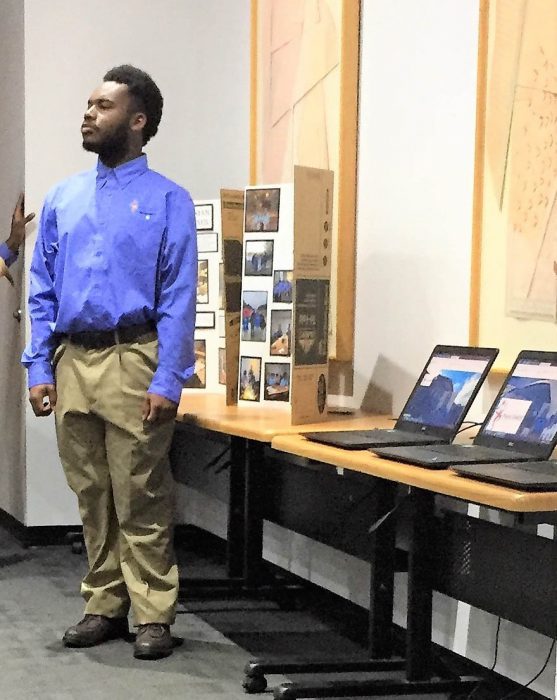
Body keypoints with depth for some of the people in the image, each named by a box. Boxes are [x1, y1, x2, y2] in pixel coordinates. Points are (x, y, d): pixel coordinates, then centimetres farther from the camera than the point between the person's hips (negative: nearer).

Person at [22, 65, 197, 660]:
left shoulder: (168, 201, -2)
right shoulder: (62, 199, 12)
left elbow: (179, 298, -7)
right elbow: (42, 292, 13)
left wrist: (168, 381, -14)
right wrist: (40, 369, 5)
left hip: (132, 363, -5)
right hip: (71, 363, 5)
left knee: (140, 500, -1)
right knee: (91, 496, 12)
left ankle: (152, 615, 10)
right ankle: (104, 606, 24)